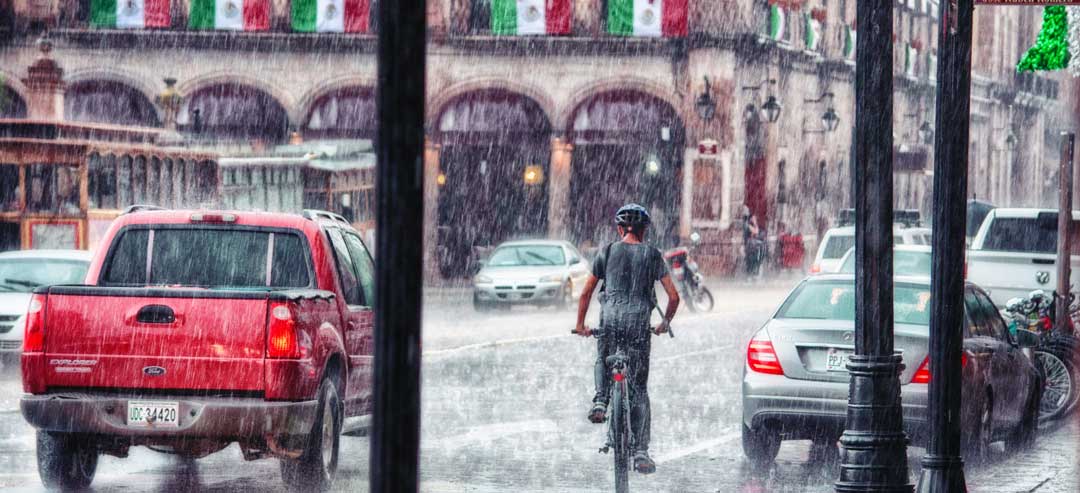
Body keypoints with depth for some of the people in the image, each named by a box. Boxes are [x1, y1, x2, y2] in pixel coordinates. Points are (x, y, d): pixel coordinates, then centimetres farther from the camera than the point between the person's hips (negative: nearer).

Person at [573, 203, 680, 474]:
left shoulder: (607, 253, 8)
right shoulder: (653, 255, 7)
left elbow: (586, 292, 10)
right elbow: (673, 296, 6)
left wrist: (581, 324, 22)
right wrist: (665, 323, 22)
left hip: (610, 318, 1)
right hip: (639, 321, -1)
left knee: (603, 361, 33)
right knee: (639, 389, 6)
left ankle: (600, 400, 3)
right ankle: (640, 452, 0)